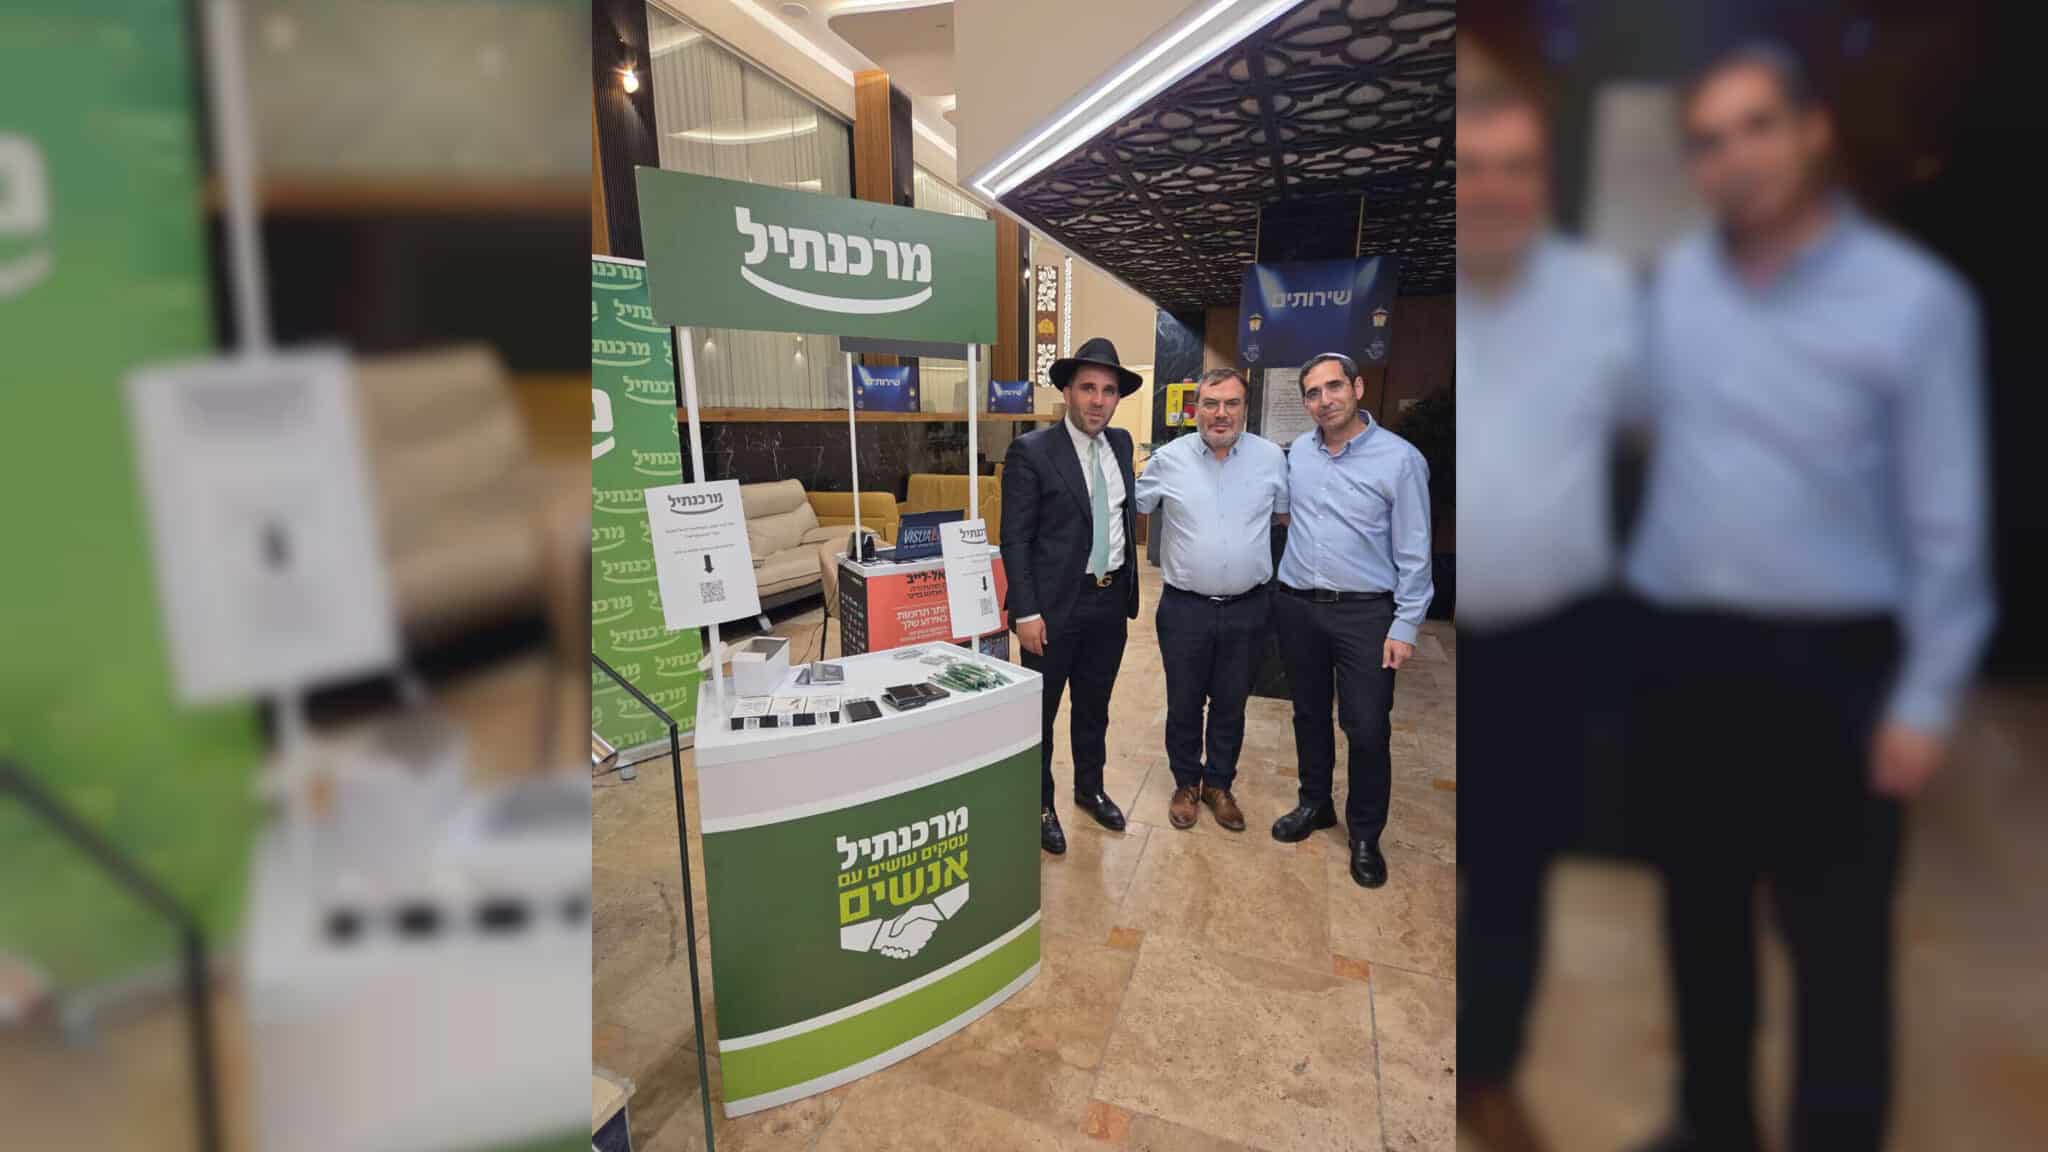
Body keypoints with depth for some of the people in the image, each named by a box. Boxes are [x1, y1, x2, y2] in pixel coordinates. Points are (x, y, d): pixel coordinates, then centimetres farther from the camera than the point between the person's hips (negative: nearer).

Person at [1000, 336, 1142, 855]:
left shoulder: (1121, 443, 7)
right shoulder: (1030, 451, -11)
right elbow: (1015, 539, -13)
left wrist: (1126, 589, 13)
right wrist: (1026, 612, -17)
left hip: (1111, 601, 6)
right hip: (1055, 603, -5)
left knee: (1094, 707, 20)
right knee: (1040, 711, 9)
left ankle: (1090, 789, 39)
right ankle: (1040, 805, 27)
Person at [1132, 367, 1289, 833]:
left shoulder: (1271, 457, -2)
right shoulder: (1169, 459, -4)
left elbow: (1286, 515, 11)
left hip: (1245, 608, 1)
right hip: (1184, 607, -1)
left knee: (1231, 706, 15)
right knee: (1183, 704, 13)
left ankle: (1219, 784, 35)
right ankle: (1186, 784, 33)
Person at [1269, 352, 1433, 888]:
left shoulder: (1399, 458, -9)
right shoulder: (1298, 450, 4)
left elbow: (1414, 553, -7)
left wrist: (1405, 626, -10)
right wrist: (1284, 592, 9)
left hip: (1364, 611, -4)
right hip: (1296, 606, 4)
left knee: (1367, 729, 1)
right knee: (1309, 714, 16)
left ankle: (1365, 834, 21)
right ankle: (1315, 803, 36)